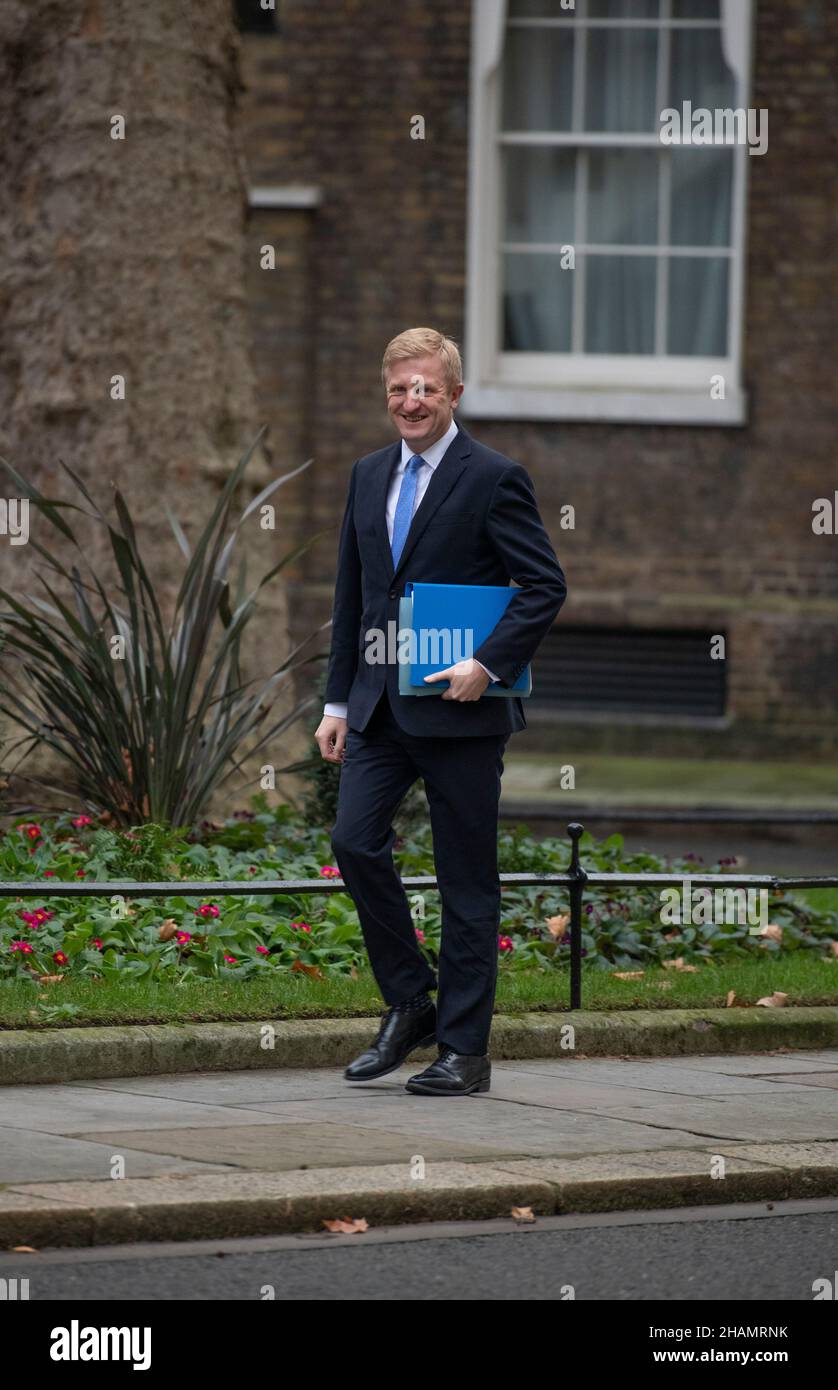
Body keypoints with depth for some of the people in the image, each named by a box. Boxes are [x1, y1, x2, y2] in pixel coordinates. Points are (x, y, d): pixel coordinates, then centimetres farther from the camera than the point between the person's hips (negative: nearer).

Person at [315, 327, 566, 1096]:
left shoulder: (494, 479, -6)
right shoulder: (369, 475, 13)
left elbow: (545, 585, -9)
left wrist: (487, 665, -19)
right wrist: (338, 701, 13)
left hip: (459, 710, -5)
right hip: (380, 706, 5)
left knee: (467, 879, 1)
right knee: (355, 839, -8)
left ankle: (464, 1050, 6)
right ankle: (408, 1004, 10)